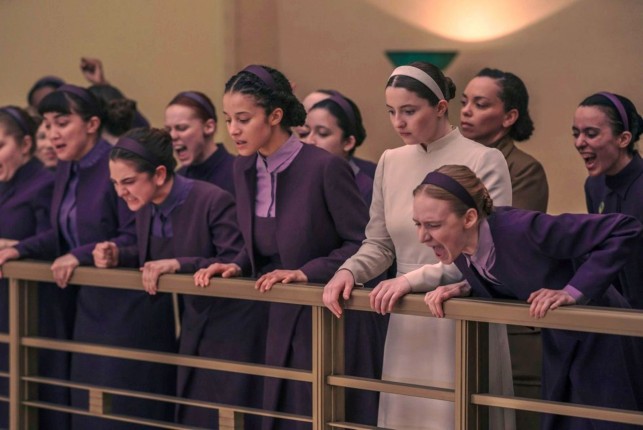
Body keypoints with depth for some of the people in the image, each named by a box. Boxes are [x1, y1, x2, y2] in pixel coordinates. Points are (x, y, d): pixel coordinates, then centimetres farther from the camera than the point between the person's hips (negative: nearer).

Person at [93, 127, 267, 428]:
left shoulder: (213, 201, -24)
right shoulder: (145, 207, 0)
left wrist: (178, 265, -32)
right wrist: (117, 256, -5)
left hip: (232, 325, -8)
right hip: (194, 324, 8)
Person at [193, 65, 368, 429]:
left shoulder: (325, 167, -15)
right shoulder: (244, 169, 6)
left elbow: (363, 243, -11)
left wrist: (306, 272, -18)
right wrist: (237, 267, -1)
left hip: (322, 316, -6)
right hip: (274, 319, 6)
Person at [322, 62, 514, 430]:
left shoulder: (485, 161, -8)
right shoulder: (390, 162, 9)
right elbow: (379, 244, 14)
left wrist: (416, 279, -23)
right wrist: (350, 271, -8)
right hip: (407, 323, 5)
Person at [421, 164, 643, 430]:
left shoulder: (521, 229, -34)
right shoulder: (460, 249, -12)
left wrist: (574, 291, -33)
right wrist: (464, 289, -11)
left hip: (599, 341, -7)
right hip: (558, 344, 7)